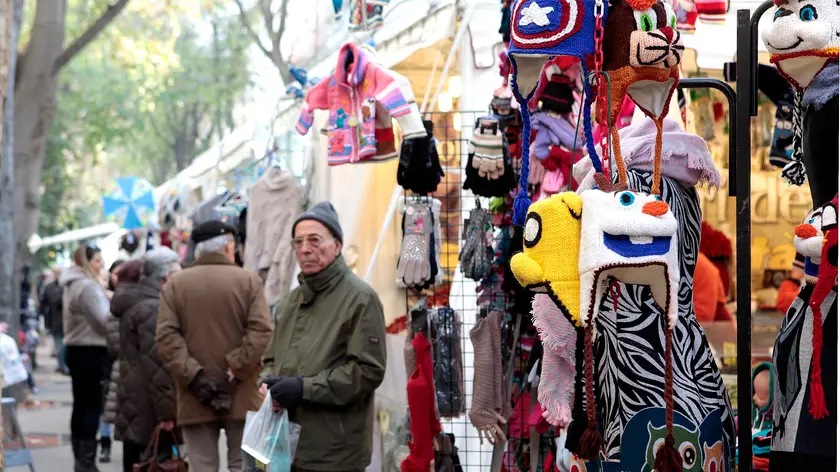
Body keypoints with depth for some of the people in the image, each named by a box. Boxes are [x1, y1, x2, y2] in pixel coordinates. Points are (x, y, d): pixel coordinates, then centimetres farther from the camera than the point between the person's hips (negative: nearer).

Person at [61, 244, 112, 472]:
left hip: (76, 349, 10)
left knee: (81, 405, 12)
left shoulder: (72, 286, 16)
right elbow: (103, 320, -18)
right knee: (92, 406, -8)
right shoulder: (88, 286, -16)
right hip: (92, 351, -10)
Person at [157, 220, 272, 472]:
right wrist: (234, 370, -12)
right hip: (241, 396, -1)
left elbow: (166, 337, -6)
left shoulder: (175, 284, 5)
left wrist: (193, 377, -10)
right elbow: (260, 332, -12)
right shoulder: (249, 281, 1)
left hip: (194, 401, 1)